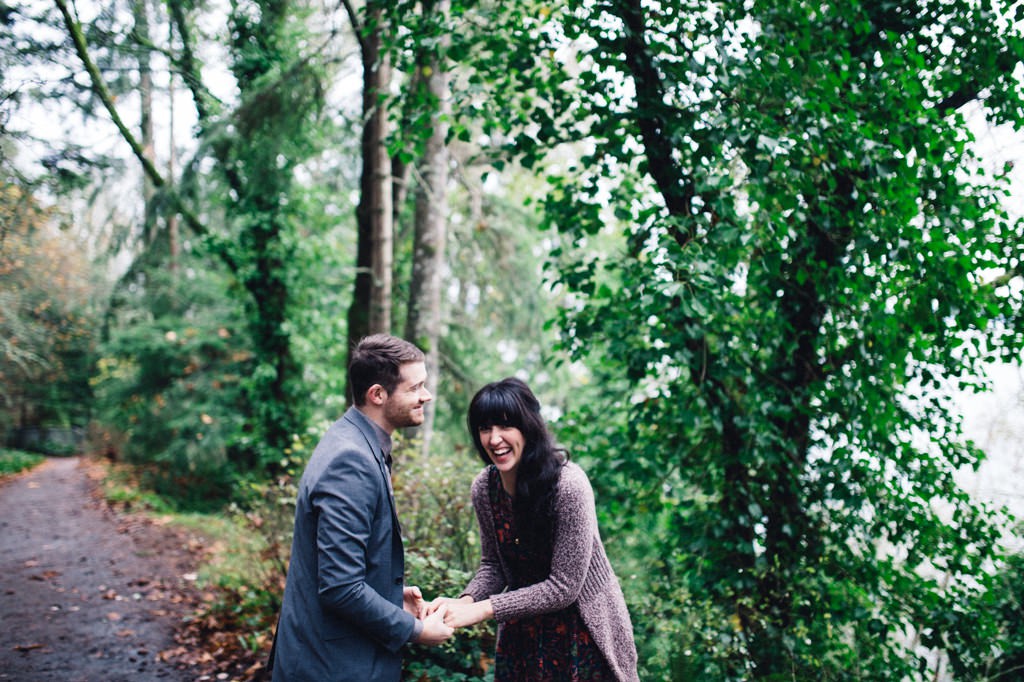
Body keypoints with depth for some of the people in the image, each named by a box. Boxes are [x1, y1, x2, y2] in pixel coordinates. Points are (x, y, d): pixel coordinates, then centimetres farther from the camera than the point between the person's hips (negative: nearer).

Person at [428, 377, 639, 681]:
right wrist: (466, 601, -17)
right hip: (522, 632, 5)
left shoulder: (569, 485, -26)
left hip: (584, 630, -5)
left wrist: (483, 609, -26)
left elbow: (563, 587, -23)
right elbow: (493, 565, 3)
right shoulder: (484, 487, -8)